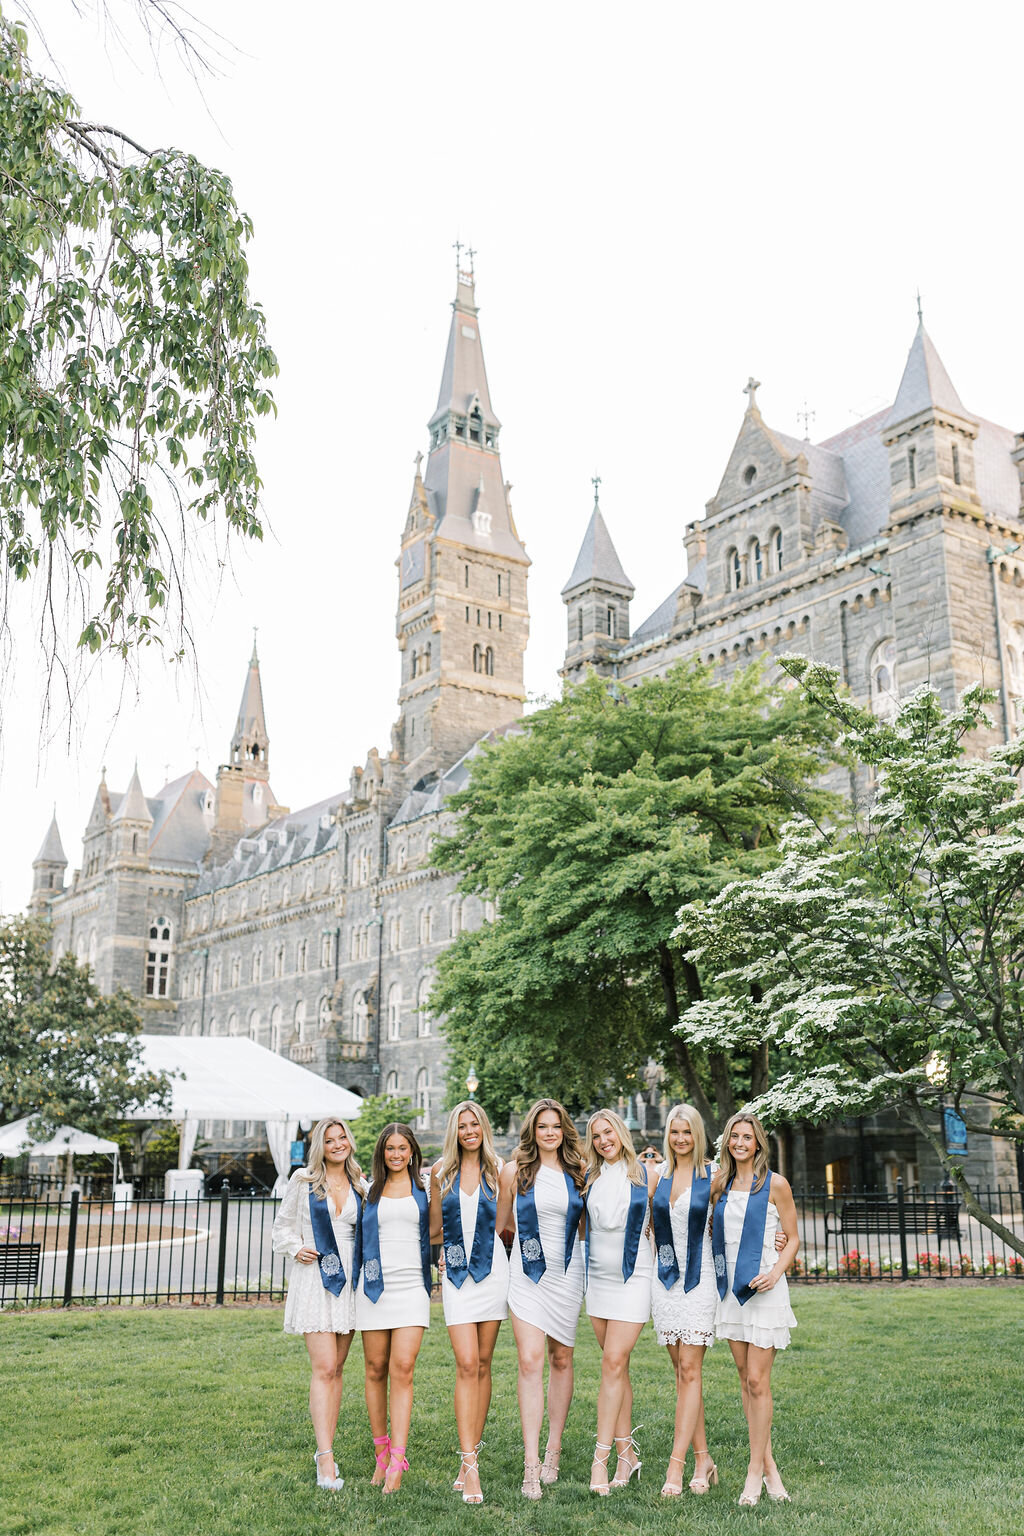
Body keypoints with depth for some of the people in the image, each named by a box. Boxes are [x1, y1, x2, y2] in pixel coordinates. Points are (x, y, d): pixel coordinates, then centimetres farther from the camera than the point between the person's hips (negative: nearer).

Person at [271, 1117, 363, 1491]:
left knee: (336, 1368, 8)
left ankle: (325, 1449, 18)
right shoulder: (303, 1182, 2)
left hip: (349, 1279, 4)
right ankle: (326, 1460, -12)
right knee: (323, 1369, -11)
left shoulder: (360, 1186, 10)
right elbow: (282, 1225, 9)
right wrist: (296, 1249, -7)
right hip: (314, 1278, -4)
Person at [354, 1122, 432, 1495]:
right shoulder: (369, 1190, 10)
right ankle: (382, 1454, 19)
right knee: (376, 1370, 6)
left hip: (411, 1286, -2)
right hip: (374, 1285, 2)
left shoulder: (424, 1188, 7)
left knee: (402, 1369, -11)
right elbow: (358, 1235, 14)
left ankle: (397, 1463, -11)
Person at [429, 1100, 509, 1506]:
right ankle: (470, 1466, -9)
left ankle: (472, 1455, 16)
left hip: (492, 1269, 1)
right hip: (456, 1272, 0)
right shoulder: (441, 1171, 6)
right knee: (467, 1365, -9)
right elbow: (436, 1228, 14)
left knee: (482, 1365, 5)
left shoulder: (497, 1169, 4)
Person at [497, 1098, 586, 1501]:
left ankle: (553, 1449, 22)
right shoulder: (514, 1170, 0)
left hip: (567, 1273, 2)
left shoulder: (577, 1172, 5)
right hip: (528, 1274, -2)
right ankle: (531, 1464, -9)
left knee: (561, 1360, 9)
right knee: (530, 1361, -10)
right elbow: (500, 1223, 9)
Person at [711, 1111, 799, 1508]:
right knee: (746, 1380, 9)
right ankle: (769, 1465, 18)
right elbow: (707, 1228, 22)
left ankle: (755, 1471, 5)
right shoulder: (719, 1184, 9)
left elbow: (793, 1239, -2)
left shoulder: (774, 1184, -5)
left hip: (763, 1288, -5)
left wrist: (775, 1272, -16)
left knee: (758, 1382, -4)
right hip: (730, 1287, 5)